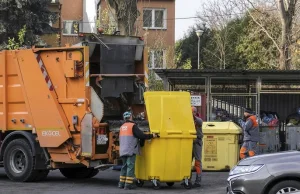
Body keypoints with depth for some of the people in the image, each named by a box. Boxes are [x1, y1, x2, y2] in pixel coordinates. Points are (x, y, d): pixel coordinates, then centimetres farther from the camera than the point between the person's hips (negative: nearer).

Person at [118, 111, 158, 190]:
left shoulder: (122, 127, 16)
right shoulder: (132, 126, -8)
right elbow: (141, 135, -15)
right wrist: (152, 136, -7)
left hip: (123, 150, 7)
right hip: (131, 150, -7)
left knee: (124, 166, 15)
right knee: (130, 167, -6)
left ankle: (121, 183, 15)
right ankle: (128, 184, -9)